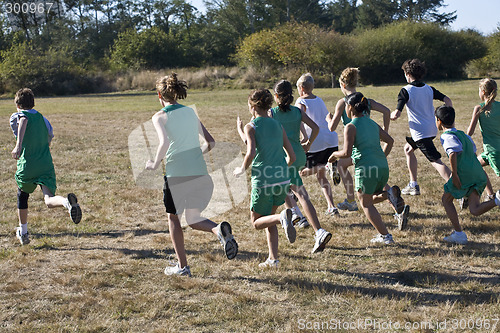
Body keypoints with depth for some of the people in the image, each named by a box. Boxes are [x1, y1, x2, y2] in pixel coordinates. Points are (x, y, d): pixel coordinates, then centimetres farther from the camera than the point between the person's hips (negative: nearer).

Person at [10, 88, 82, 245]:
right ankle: (67, 201, -47)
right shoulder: (42, 118, 15)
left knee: (22, 196, 23)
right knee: (49, 200, -11)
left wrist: (18, 145, -38)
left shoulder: (16, 116, 1)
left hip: (26, 167, -2)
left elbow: (24, 121, -24)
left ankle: (23, 232, 34)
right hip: (46, 165, 2)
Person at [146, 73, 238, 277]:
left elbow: (164, 142, -20)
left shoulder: (160, 117, -2)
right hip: (200, 173, 4)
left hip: (176, 174, -4)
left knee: (173, 217, 16)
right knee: (193, 218, 17)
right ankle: (219, 229, -16)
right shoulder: (190, 112, 14)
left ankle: (182, 266, 17)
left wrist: (155, 164, -5)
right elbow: (210, 142, 14)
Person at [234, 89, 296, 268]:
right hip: (282, 180, 5)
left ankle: (282, 217, -19)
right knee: (268, 218, 22)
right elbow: (292, 156, 8)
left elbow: (251, 153, -22)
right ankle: (273, 258, 16)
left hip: (263, 181, -5)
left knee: (256, 222, 12)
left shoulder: (251, 127, -7)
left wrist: (242, 169, -5)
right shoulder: (278, 126, 9)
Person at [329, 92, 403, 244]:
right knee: (372, 198, 26)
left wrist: (335, 155, 5)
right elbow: (390, 141, 19)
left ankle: (385, 236, 2)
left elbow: (347, 153, -14)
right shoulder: (372, 123, 15)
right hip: (383, 167, 7)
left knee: (366, 204, 8)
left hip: (365, 169, -7)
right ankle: (389, 194, -5)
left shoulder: (351, 127, -7)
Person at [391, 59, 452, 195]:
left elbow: (397, 114, -17)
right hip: (431, 129, 8)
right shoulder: (429, 89, 8)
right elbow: (447, 100, 2)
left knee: (436, 161, -11)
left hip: (420, 132, -8)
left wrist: (392, 115, 7)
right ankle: (413, 185, 29)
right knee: (408, 149, 27)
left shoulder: (406, 91, -11)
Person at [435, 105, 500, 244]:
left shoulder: (447, 136, -3)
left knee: (446, 199, 15)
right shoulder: (463, 135, 23)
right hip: (479, 175, 7)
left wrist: (454, 175, -19)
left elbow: (453, 153, -20)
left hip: (464, 175, -7)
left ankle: (459, 234, 9)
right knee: (475, 210, 0)